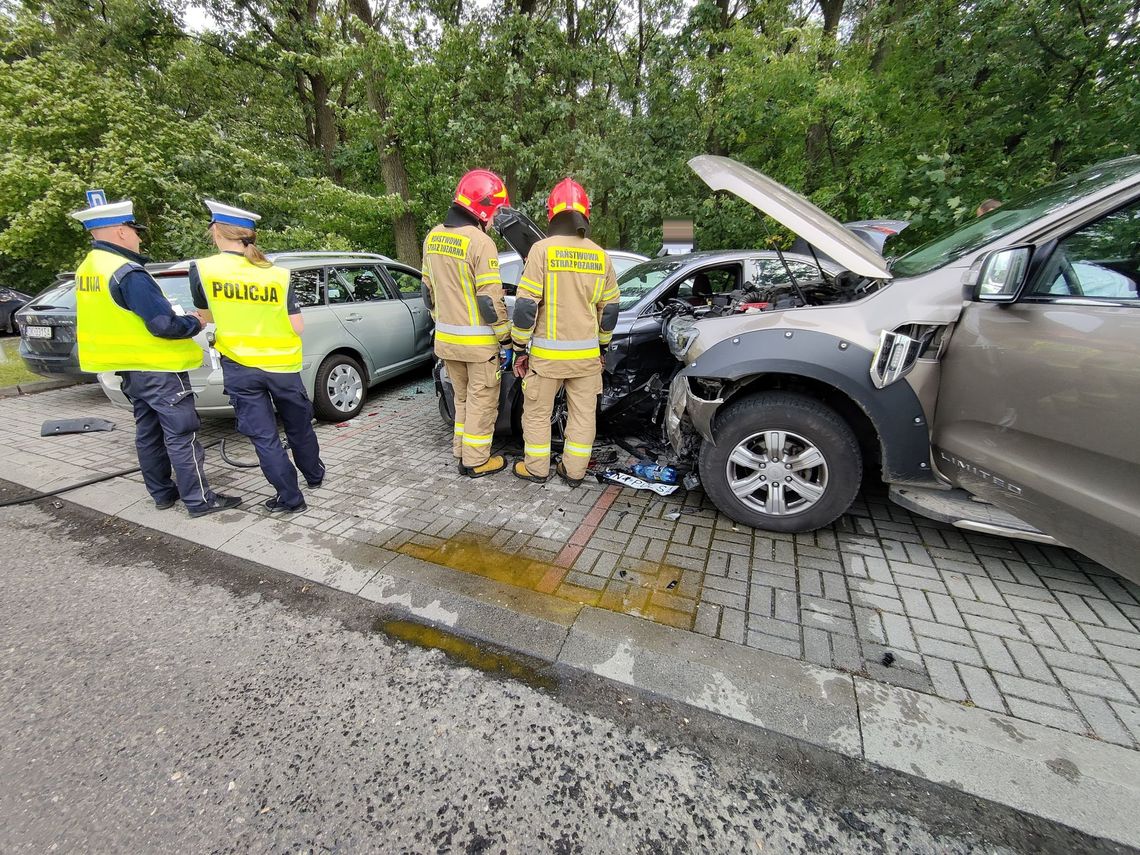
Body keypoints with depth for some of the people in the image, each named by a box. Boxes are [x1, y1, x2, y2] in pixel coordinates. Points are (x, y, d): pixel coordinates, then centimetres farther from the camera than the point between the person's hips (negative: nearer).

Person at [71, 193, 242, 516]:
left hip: (130, 367, 9)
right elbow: (164, 325, -25)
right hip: (157, 368, -9)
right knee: (181, 436, -4)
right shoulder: (127, 273, -20)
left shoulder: (87, 270, 10)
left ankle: (162, 493, 26)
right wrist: (194, 322, -6)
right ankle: (199, 500, 2)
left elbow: (113, 319, 16)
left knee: (148, 432, 16)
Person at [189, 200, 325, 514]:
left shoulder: (201, 270, -6)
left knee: (263, 436, 7)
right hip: (282, 365, 1)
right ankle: (315, 476, 38)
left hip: (239, 368, -1)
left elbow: (206, 315, 8)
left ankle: (290, 498, 11)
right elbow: (297, 326, -8)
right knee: (299, 427, 20)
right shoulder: (277, 275, -6)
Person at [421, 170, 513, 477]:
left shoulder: (433, 237, 9)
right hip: (478, 341, -7)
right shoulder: (480, 243, -16)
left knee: (462, 398, 20)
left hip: (446, 338, 8)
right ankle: (476, 461, 14)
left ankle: (462, 451, 29)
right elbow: (491, 301, -18)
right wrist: (505, 338, -8)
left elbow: (428, 291, 15)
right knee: (482, 402, 5)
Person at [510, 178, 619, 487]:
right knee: (583, 414, 13)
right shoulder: (600, 256, 4)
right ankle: (574, 471, 23)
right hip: (587, 354, 4)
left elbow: (526, 305, -13)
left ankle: (536, 468, 24)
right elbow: (609, 309, 10)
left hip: (547, 353, -3)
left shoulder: (542, 249, -10)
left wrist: (519, 348, -3)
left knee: (537, 412, 12)